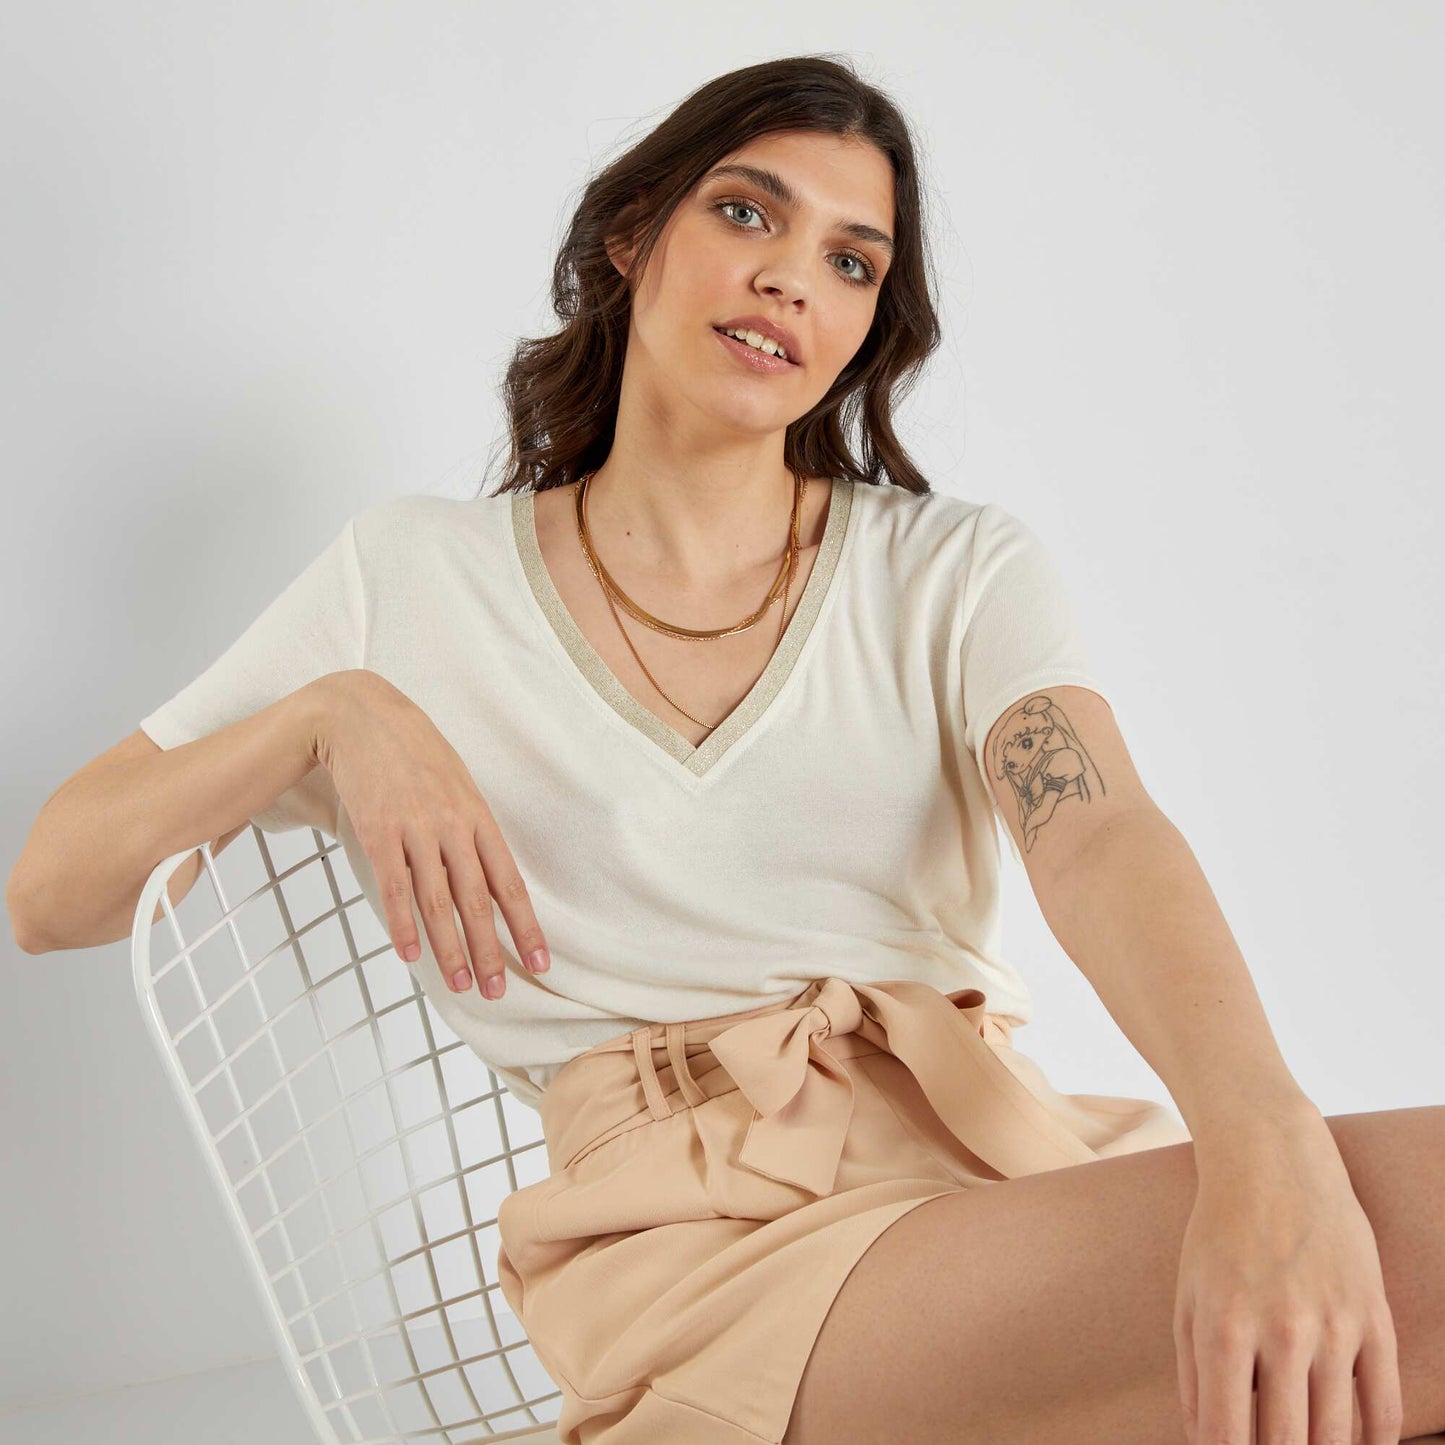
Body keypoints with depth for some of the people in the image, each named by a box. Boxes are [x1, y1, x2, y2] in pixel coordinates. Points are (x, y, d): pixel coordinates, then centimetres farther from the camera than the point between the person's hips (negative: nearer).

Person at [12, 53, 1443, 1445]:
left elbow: (1100, 842, -9)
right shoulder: (412, 581, 11)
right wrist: (330, 711, -6)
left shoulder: (959, 571, 13)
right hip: (700, 1225, -3)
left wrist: (1264, 1140, -29)